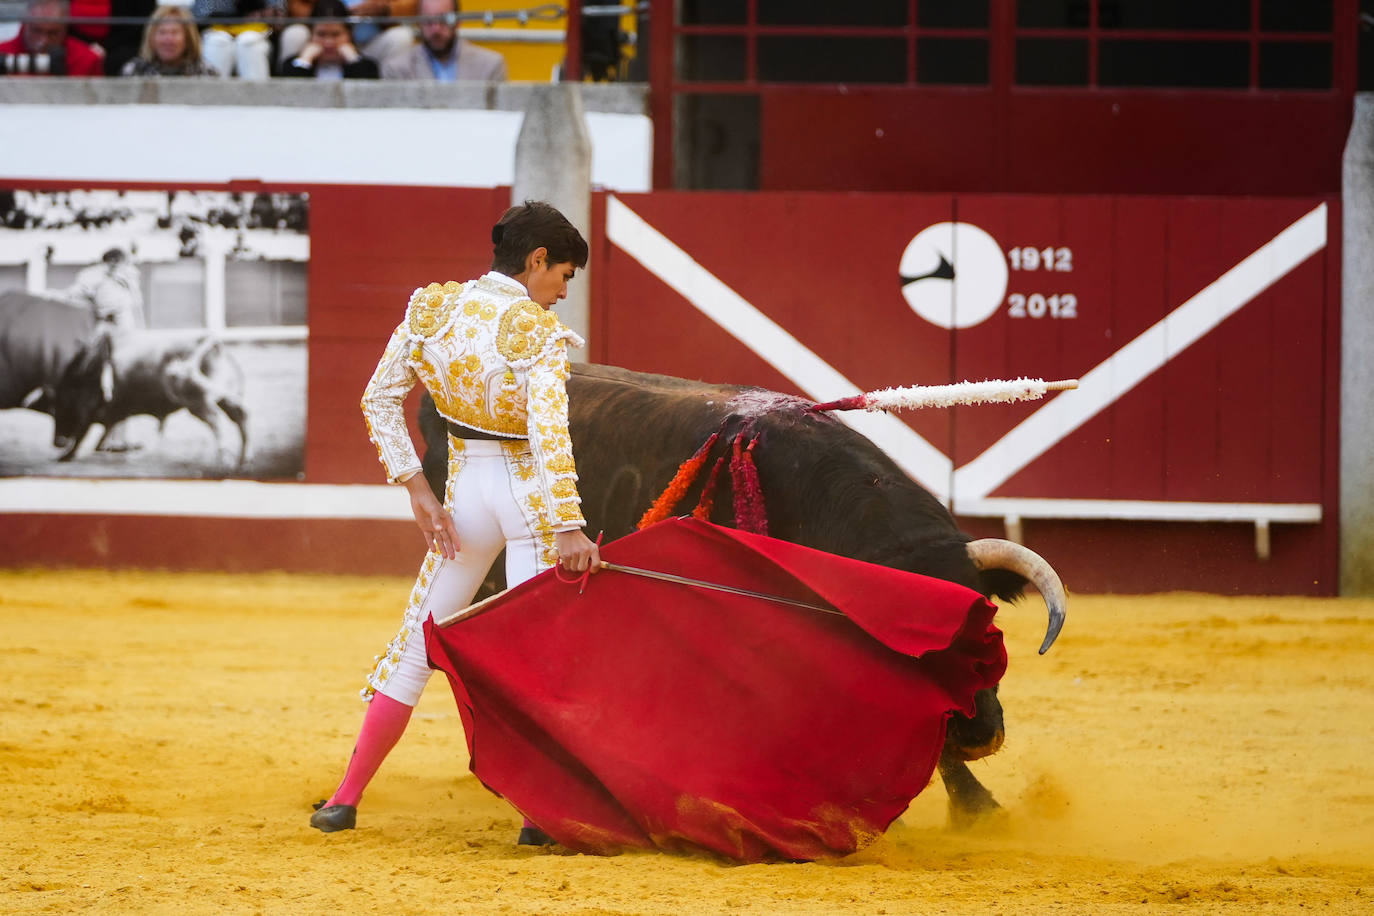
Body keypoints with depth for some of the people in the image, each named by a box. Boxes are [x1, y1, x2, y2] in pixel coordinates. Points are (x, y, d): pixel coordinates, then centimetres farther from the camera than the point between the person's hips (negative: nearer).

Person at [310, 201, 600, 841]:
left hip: (466, 489, 5)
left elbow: (380, 399, 4)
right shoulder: (539, 332, -14)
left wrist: (418, 491, 4)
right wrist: (567, 529, -30)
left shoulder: (432, 309, 2)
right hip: (531, 494, -5)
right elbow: (549, 432, -25)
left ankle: (347, 797, 14)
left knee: (417, 642, 12)